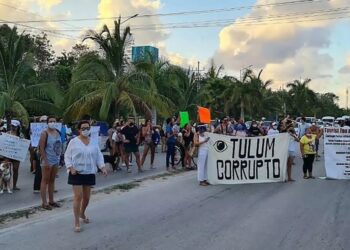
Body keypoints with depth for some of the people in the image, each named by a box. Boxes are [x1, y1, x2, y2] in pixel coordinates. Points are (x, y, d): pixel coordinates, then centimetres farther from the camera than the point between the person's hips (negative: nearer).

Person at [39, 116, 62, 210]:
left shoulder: (58, 132, 9)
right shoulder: (45, 133, -12)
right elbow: (41, 148, -16)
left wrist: (59, 156, 9)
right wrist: (45, 161, -20)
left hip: (56, 160, 7)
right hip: (47, 161, -7)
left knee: (52, 181, 14)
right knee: (45, 181, -1)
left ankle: (51, 200, 23)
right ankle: (44, 202, 4)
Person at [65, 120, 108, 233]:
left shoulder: (93, 142, 4)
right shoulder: (73, 142, -5)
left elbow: (99, 156, 7)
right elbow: (67, 156, -2)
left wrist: (103, 167, -6)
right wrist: (71, 168, -16)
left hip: (89, 173, 4)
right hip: (76, 173, -4)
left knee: (86, 197, 13)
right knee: (78, 196, -9)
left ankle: (82, 213, 41)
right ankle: (77, 222, -1)